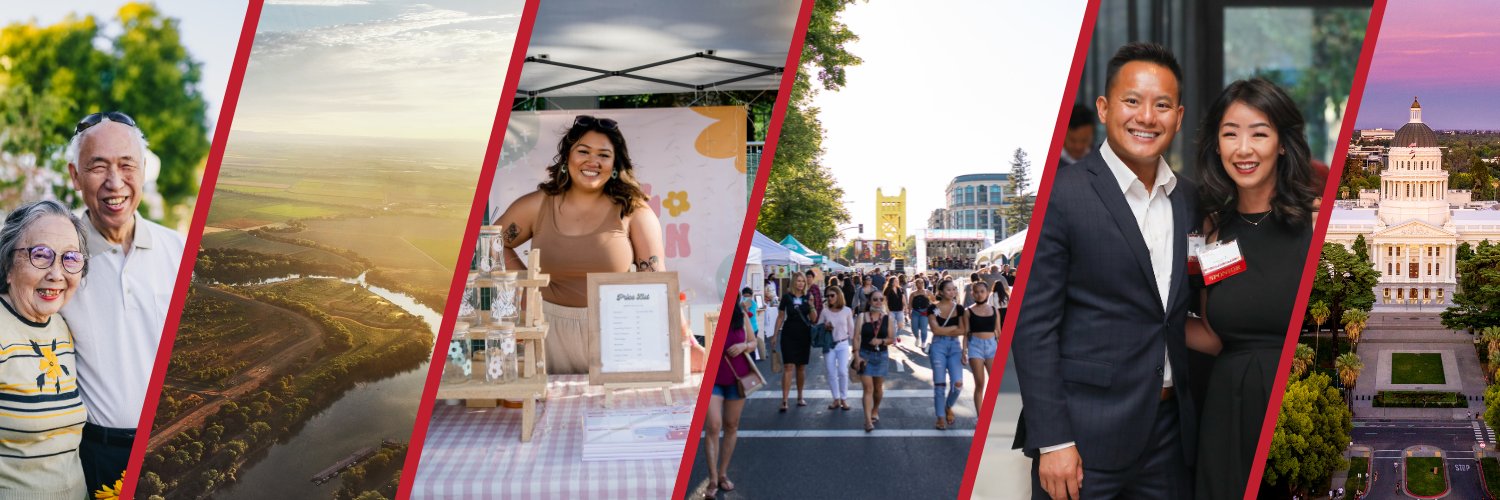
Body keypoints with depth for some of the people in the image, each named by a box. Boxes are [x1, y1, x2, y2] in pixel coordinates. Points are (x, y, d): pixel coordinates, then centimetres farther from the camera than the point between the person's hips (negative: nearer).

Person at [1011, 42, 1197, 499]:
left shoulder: (1190, 199, 9)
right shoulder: (1061, 193, -9)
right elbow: (1033, 326, -12)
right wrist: (1052, 441, -15)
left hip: (1172, 429, 6)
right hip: (1086, 436, -5)